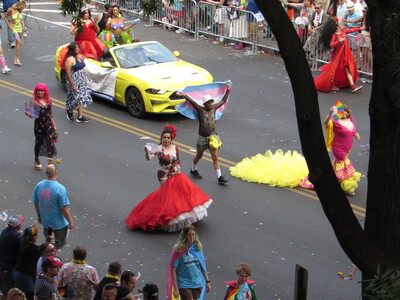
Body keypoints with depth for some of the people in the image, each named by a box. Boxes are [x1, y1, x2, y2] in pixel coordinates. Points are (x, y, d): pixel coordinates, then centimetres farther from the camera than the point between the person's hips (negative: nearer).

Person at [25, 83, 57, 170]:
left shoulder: (48, 101, 3)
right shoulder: (34, 102, -9)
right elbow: (32, 115, -16)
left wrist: (54, 125, 14)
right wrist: (29, 114, -39)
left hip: (48, 125, 2)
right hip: (39, 126, -2)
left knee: (50, 142, -7)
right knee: (38, 143, 13)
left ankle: (50, 162, -4)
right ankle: (36, 160, 35)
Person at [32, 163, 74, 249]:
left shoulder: (39, 185, -7)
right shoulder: (60, 188, -24)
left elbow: (35, 203, 5)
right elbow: (64, 208, -22)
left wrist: (39, 215, 21)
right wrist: (70, 222, -10)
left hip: (45, 221, 6)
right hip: (59, 223, -6)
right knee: (59, 244, 13)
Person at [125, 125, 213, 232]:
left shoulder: (175, 148, -2)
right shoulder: (159, 149, -18)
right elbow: (149, 158, -33)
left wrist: (177, 168, 1)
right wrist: (147, 151, -51)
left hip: (176, 175, 5)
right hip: (164, 176, -5)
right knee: (166, 193, 0)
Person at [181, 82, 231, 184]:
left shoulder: (214, 108, 3)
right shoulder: (201, 110, -10)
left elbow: (223, 101, 18)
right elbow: (193, 102, -25)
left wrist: (228, 91, 15)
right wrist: (185, 96, -41)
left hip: (212, 137, 3)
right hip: (202, 138, -3)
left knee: (215, 157, -1)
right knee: (199, 155, 17)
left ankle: (220, 177, -2)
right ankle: (193, 170, 42)